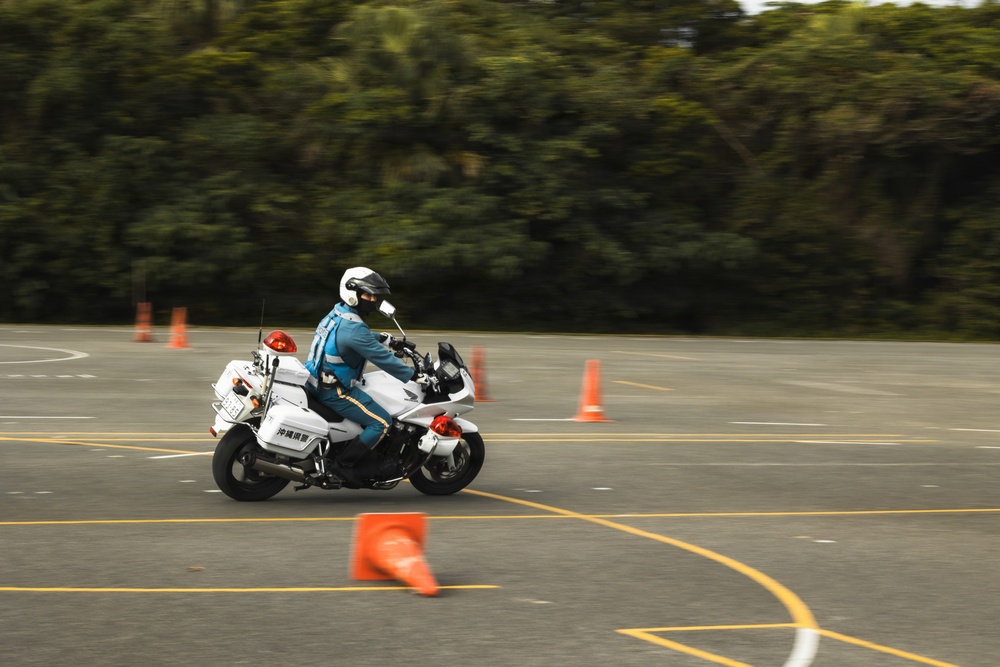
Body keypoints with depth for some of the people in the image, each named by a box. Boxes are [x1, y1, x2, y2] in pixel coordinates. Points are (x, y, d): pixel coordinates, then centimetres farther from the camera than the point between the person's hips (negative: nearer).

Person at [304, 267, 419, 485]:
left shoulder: (337, 314, 9)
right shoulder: (353, 328, -23)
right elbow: (382, 358, -22)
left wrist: (384, 337, 36)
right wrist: (412, 375, -14)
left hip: (318, 382, 11)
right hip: (334, 391, -11)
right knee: (381, 423, -11)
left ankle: (366, 463, 24)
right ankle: (343, 465, -6)